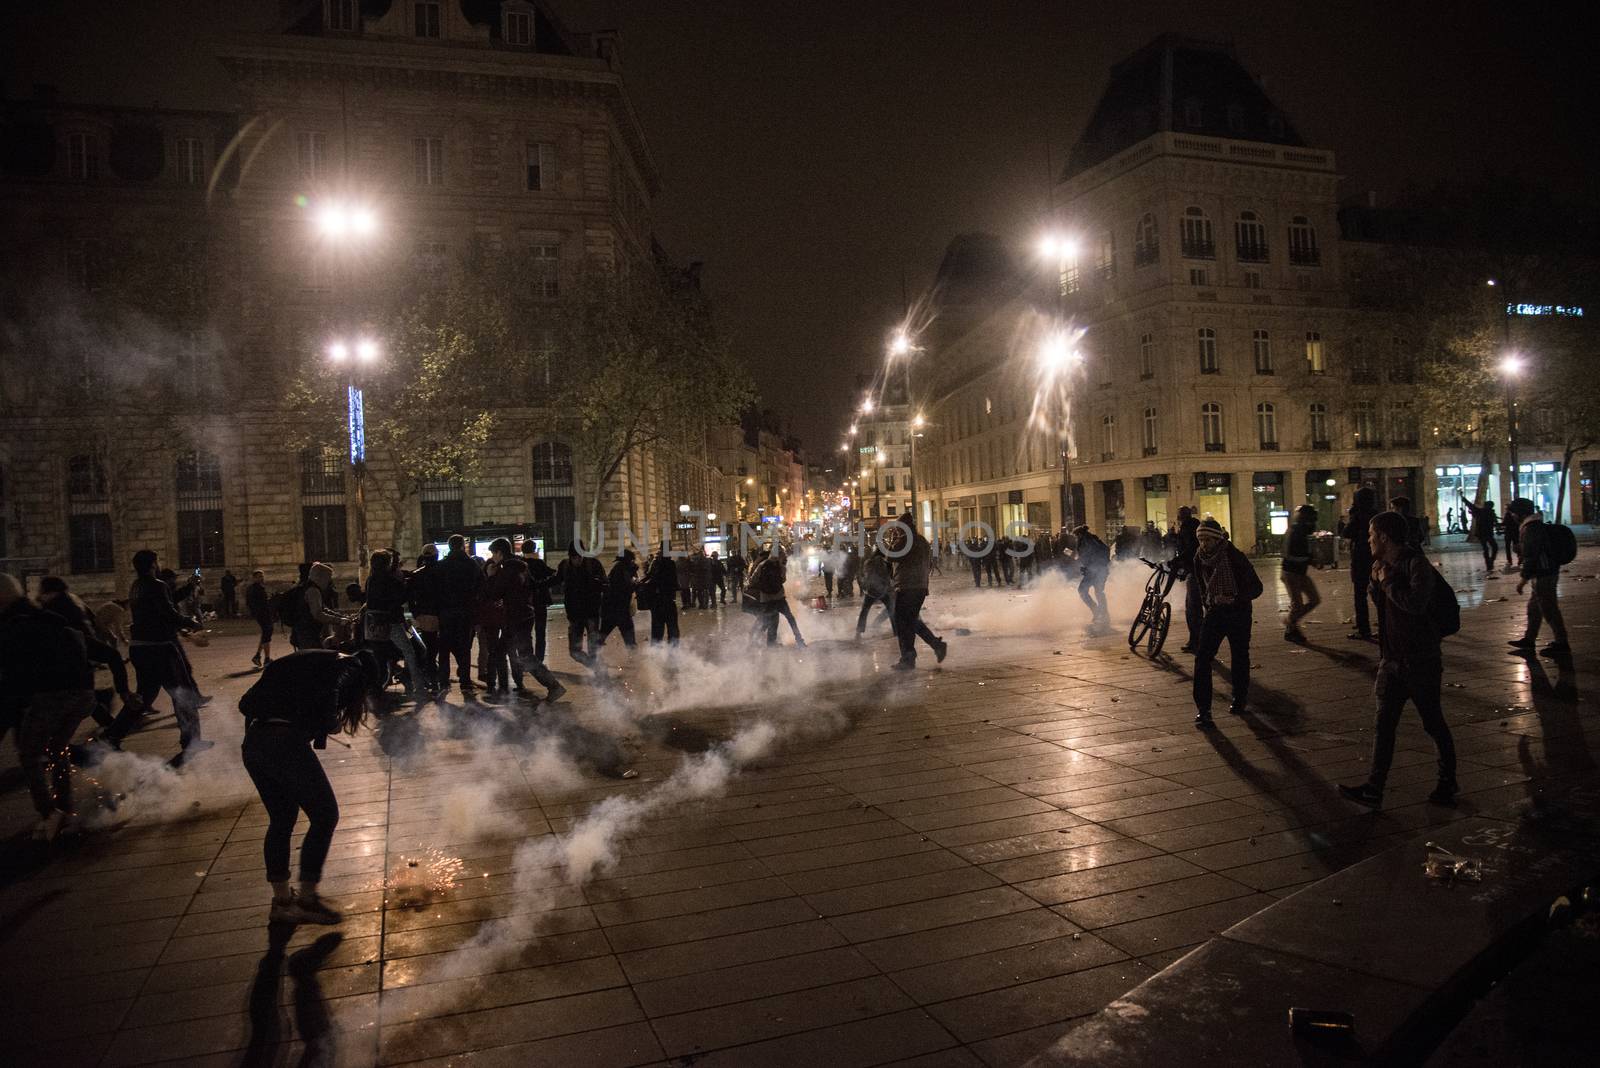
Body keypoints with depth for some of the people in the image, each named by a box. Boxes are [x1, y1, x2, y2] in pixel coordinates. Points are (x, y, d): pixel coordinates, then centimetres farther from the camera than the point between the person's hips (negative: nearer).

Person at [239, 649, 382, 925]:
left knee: (281, 820, 21)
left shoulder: (307, 661, 24)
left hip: (252, 744, 8)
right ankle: (306, 899, 14)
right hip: (286, 744, -8)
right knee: (325, 816, 7)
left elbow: (247, 703, 20)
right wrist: (333, 726, 4)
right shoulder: (341, 669, 1)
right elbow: (323, 714, -16)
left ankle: (282, 901, 30)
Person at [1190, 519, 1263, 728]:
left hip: (1238, 613, -3)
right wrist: (1207, 602, 11)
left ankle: (1239, 700, 30)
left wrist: (1234, 599, -27)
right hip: (1214, 612, 3)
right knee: (1202, 658, -10)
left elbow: (1256, 587, -14)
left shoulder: (1235, 557, -16)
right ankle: (1202, 709, -10)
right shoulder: (1200, 559, -1)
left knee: (1239, 658, 9)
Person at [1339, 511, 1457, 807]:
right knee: (1383, 724, 4)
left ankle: (1447, 781, 28)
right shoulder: (1386, 566, 11)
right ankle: (1374, 789, 4)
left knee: (1433, 722, 9)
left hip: (1420, 660, -8)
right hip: (1392, 659, 8)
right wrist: (1377, 580, 5)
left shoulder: (1416, 564, -16)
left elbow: (1416, 603, -31)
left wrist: (1387, 582, -19)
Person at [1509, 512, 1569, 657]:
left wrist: (1524, 579, -18)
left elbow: (1530, 556, -23)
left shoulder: (1530, 528, -20)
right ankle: (1529, 639, 27)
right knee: (1534, 608, 18)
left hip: (1543, 576, -11)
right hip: (1546, 573, 11)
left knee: (1549, 610, -2)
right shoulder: (1538, 525, 13)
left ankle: (1561, 643, 5)